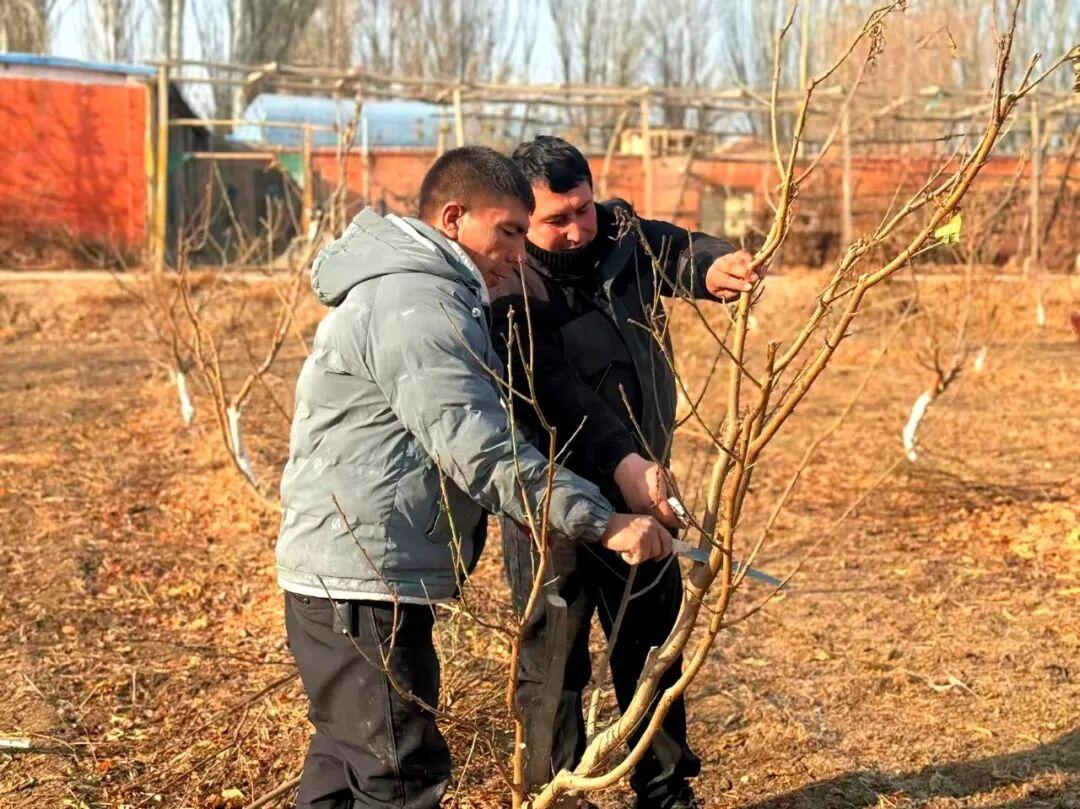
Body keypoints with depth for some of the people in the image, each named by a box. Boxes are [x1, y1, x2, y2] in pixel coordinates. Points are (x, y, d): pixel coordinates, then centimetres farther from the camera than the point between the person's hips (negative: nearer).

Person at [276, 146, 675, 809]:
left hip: (339, 577, 11)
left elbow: (462, 434, 22)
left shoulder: (417, 292, 19)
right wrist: (603, 522, -24)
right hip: (364, 583, -11)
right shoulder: (416, 304, -17)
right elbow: (479, 451, -25)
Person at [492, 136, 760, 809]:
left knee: (653, 649, 18)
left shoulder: (625, 236, -1)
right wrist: (622, 460, -42)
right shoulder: (509, 290, -18)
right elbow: (556, 391, -29)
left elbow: (679, 251, -17)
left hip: (642, 487, 6)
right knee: (553, 665, 5)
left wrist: (714, 268, -42)